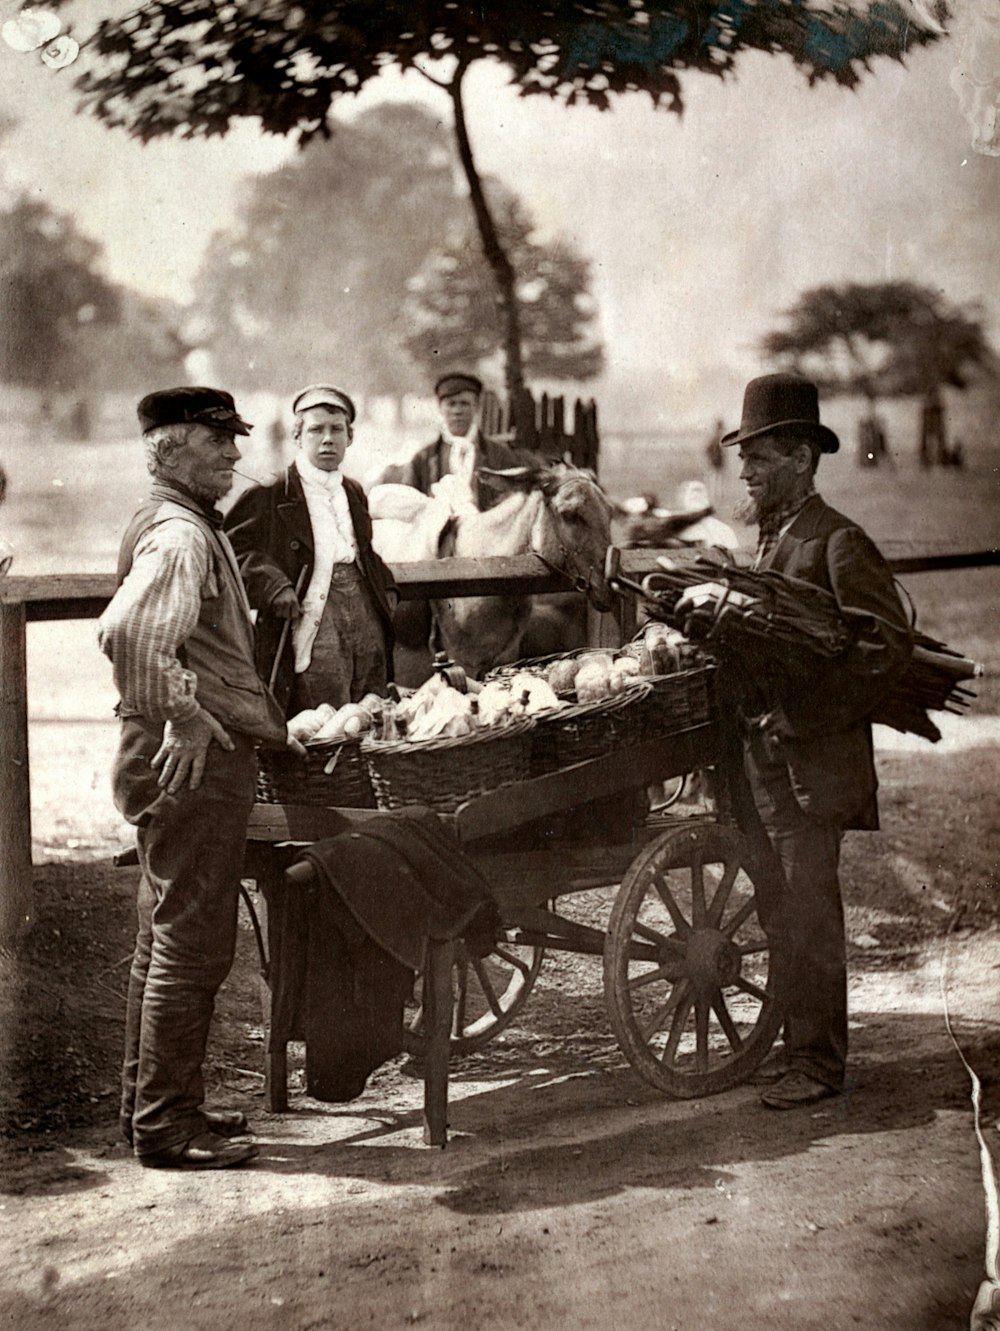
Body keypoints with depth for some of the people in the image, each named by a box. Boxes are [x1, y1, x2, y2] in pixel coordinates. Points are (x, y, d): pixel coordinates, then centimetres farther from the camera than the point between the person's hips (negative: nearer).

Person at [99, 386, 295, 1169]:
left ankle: (154, 1104, 28)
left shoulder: (189, 529, 17)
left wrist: (267, 720, 21)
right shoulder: (178, 536, -16)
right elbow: (129, 633, -34)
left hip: (199, 757, 11)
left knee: (166, 941, 17)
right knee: (192, 946, -4)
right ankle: (166, 1125, 5)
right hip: (194, 761, -11)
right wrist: (180, 716, -25)